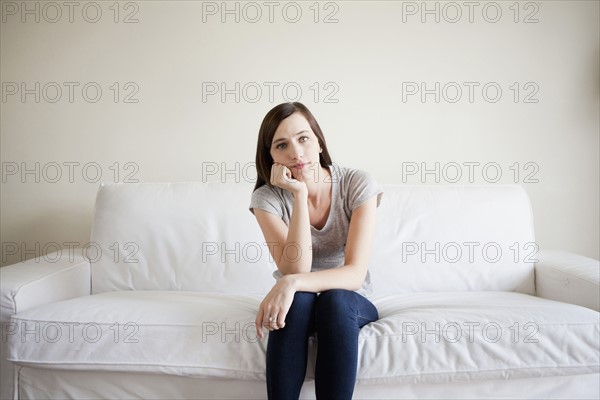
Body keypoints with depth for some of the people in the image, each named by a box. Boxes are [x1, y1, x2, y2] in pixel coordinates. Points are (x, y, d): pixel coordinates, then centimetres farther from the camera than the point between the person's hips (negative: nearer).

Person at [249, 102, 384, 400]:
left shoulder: (358, 185, -15)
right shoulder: (267, 199, -12)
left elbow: (355, 273, -23)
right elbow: (296, 270, -25)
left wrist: (293, 282, -39)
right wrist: (300, 194, -28)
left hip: (349, 304, 0)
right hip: (298, 305, 1)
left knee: (334, 300, -34)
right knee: (298, 299, -33)